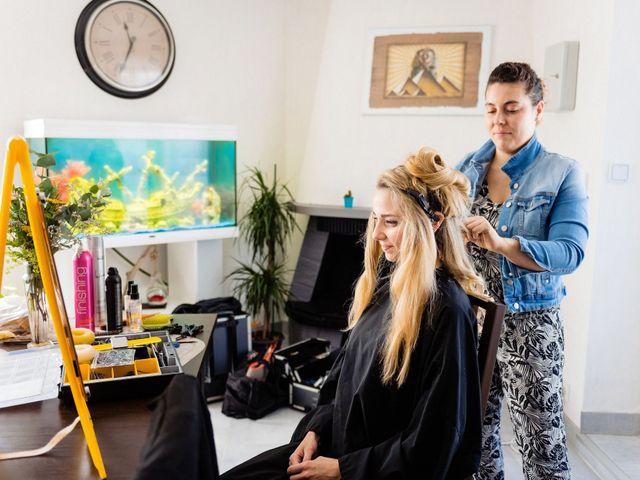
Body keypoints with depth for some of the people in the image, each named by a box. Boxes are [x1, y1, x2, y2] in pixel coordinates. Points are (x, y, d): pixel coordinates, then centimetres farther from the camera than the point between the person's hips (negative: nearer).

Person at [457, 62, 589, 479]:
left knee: (541, 446, 5)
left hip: (529, 323, -3)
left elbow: (570, 253, -17)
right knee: (476, 434, 16)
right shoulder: (468, 168, 5)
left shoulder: (563, 174, -6)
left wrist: (498, 243, -31)